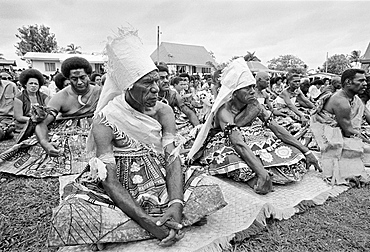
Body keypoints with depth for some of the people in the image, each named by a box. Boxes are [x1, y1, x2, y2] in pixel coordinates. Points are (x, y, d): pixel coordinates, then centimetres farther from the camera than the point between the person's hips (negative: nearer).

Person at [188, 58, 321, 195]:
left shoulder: (255, 106, -7)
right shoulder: (224, 111, -25)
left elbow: (278, 129, -8)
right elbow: (239, 145, -38)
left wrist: (306, 152, -11)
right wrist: (262, 173, -48)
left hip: (253, 145, 7)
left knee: (295, 155, -12)